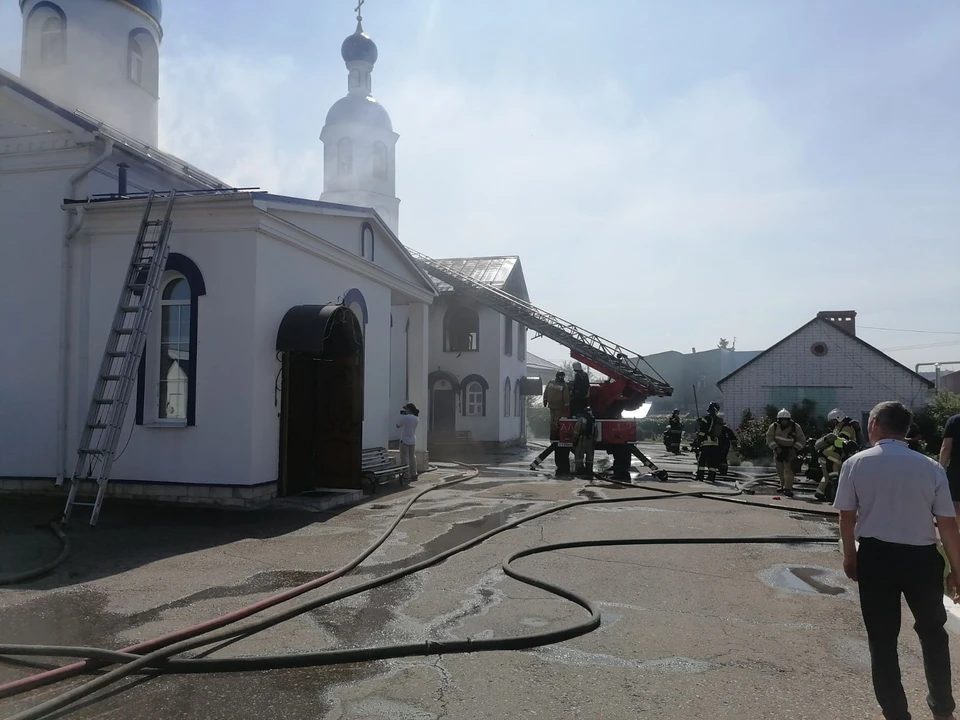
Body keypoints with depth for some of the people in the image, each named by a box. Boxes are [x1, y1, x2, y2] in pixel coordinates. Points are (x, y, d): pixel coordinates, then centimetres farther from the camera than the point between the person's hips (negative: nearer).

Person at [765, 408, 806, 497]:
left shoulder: (795, 427, -8)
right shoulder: (774, 427, -5)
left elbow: (802, 440, -2)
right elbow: (769, 438, -5)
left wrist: (794, 448, -16)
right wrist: (776, 448, -20)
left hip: (790, 451, -3)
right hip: (778, 450, 3)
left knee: (789, 469, -17)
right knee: (780, 470, 9)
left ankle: (788, 488, -20)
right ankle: (783, 485, 31)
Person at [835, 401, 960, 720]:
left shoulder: (856, 464, -4)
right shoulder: (931, 467, -2)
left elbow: (847, 517, -2)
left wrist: (850, 555, 14)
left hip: (876, 556, -2)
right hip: (922, 557, 2)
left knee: (882, 639, 11)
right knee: (932, 631, 25)